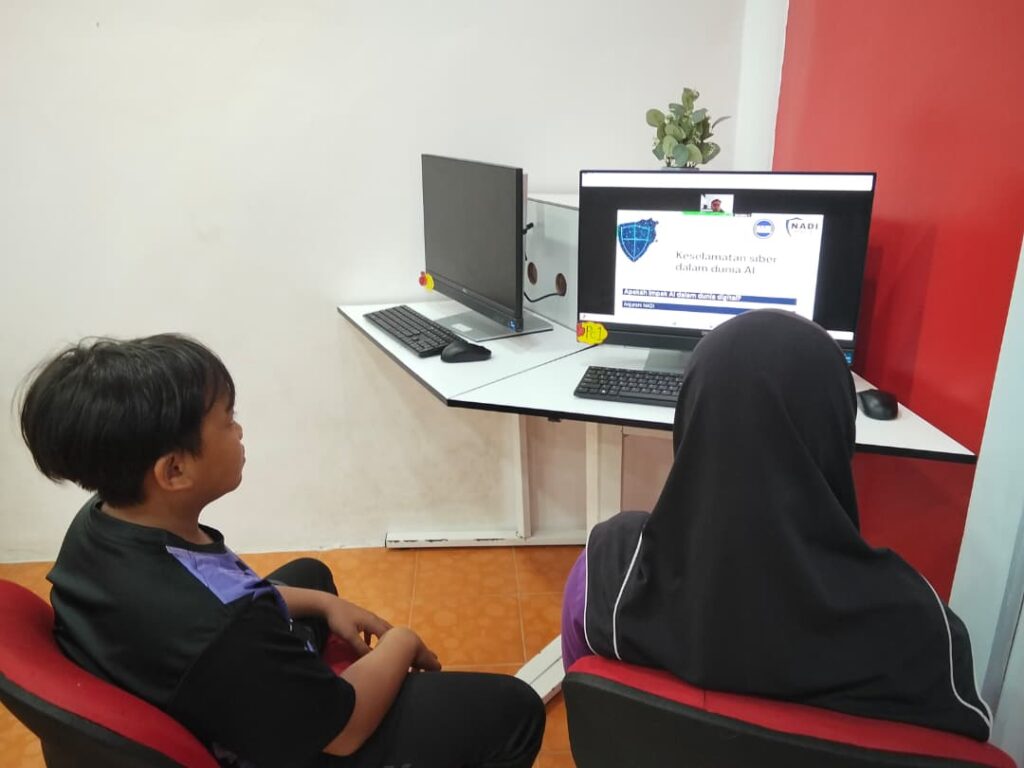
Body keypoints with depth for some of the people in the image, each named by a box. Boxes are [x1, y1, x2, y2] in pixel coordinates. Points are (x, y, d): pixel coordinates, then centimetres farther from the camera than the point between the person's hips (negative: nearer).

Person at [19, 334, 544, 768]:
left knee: (309, 573, 32)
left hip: (204, 712, 8)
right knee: (511, 709, 0)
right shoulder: (223, 631, -42)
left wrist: (323, 603, 4)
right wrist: (399, 645, -7)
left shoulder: (96, 526, -16)